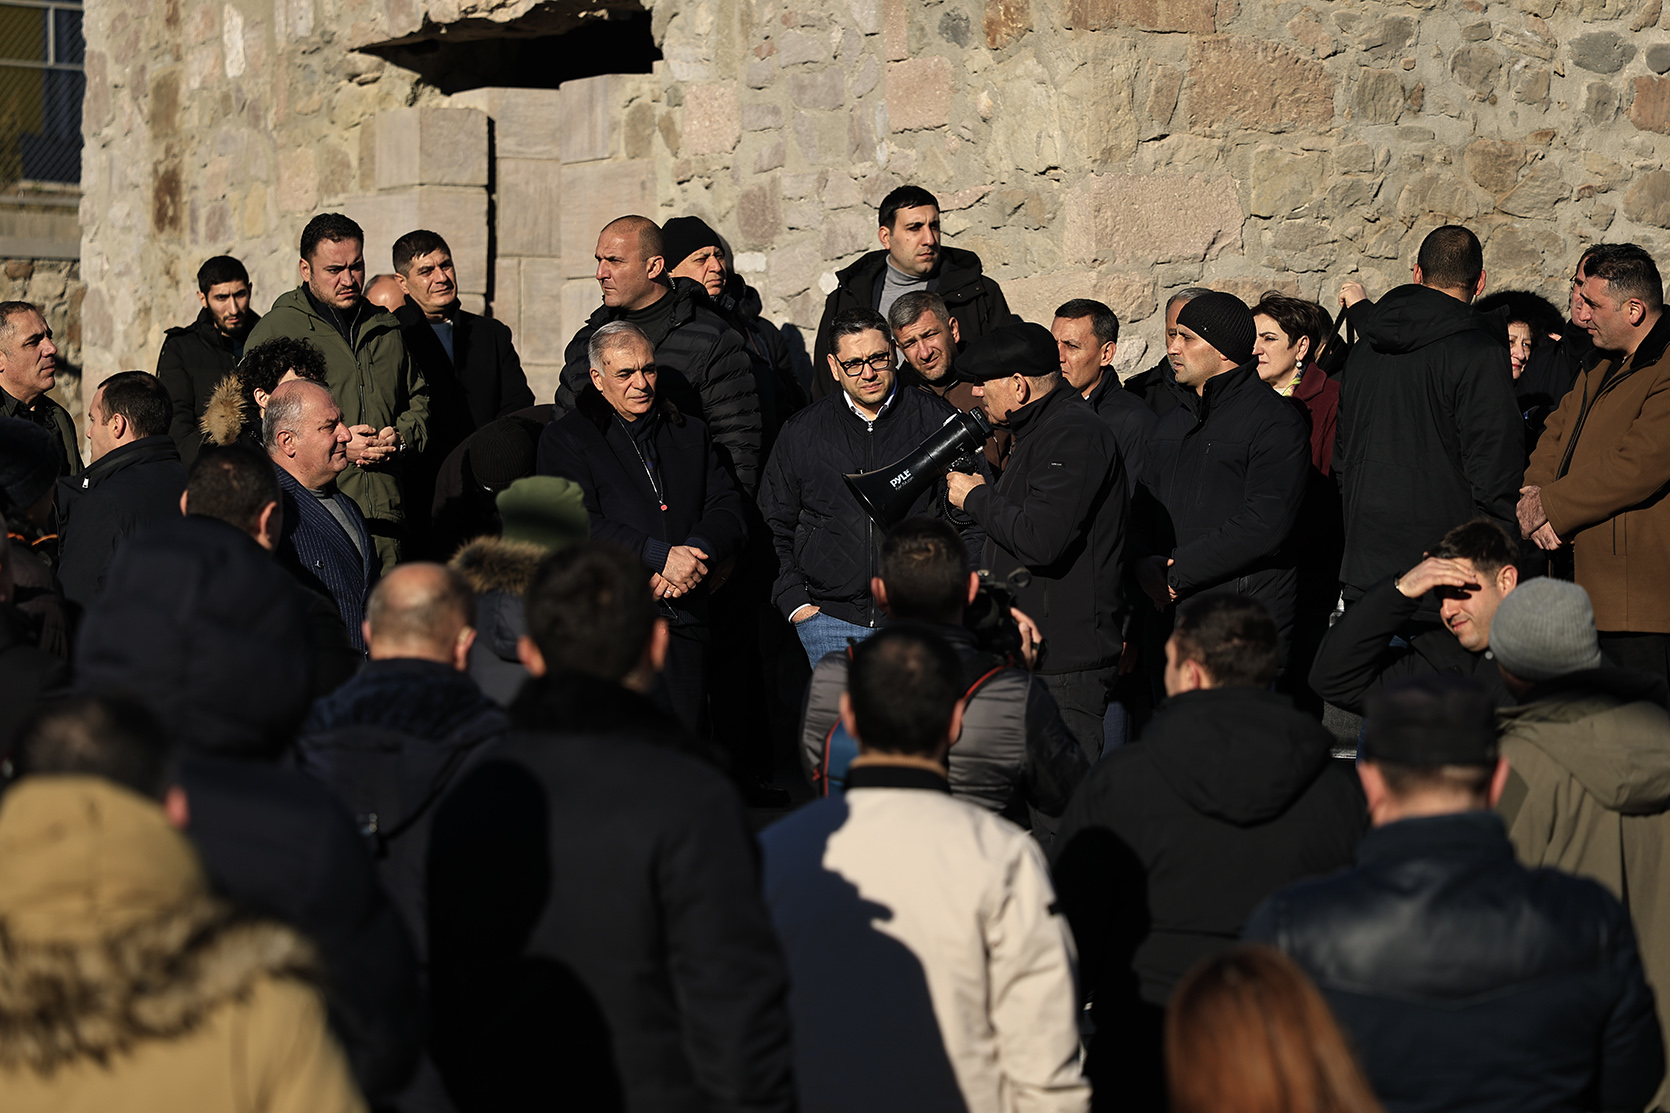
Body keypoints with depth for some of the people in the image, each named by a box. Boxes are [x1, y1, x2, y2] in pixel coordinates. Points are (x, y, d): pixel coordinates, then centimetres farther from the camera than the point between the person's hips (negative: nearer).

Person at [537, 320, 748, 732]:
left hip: (686, 625, 4)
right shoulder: (565, 439, 5)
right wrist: (662, 556, -17)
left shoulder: (690, 435, 19)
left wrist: (696, 553, -11)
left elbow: (729, 511, 10)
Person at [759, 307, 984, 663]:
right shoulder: (802, 432, 6)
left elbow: (974, 524, 7)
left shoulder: (938, 422, 3)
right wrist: (794, 602, 3)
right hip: (830, 619, 1)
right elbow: (774, 528, 13)